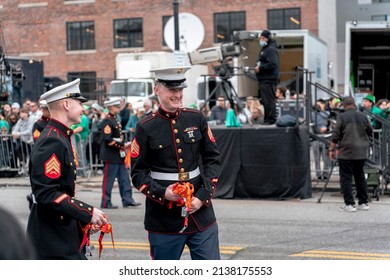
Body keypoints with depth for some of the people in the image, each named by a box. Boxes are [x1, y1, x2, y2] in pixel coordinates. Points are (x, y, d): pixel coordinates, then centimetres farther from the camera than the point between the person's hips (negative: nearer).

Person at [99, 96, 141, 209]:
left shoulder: (115, 120, 16)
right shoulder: (107, 121, -15)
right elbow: (107, 139, -22)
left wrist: (124, 144, 10)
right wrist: (122, 145, -19)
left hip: (119, 156, 10)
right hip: (110, 156, -10)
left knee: (124, 178, 9)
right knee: (108, 180, -2)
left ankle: (127, 200, 13)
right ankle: (106, 202, 5)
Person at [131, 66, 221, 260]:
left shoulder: (197, 119, 4)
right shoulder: (146, 128, -4)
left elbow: (213, 160, 7)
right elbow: (138, 173, -2)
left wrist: (203, 195, -5)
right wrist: (162, 193, -19)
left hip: (200, 213, 2)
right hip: (163, 218, -2)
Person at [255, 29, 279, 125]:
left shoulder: (271, 49, -10)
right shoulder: (264, 49, 21)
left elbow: (272, 64, -22)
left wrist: (260, 68, -17)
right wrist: (257, 67, 13)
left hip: (269, 79, -11)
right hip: (263, 79, 11)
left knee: (269, 100, -10)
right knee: (265, 100, 13)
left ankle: (271, 120, -8)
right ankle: (267, 119, 19)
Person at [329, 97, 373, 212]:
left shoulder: (342, 117, -7)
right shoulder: (363, 116, 5)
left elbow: (335, 135, -8)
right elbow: (370, 133, 14)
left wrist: (332, 149, 0)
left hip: (346, 152, -5)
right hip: (362, 153, 5)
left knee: (346, 178, 1)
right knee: (360, 177, 16)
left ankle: (349, 204, -3)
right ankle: (363, 203, 19)